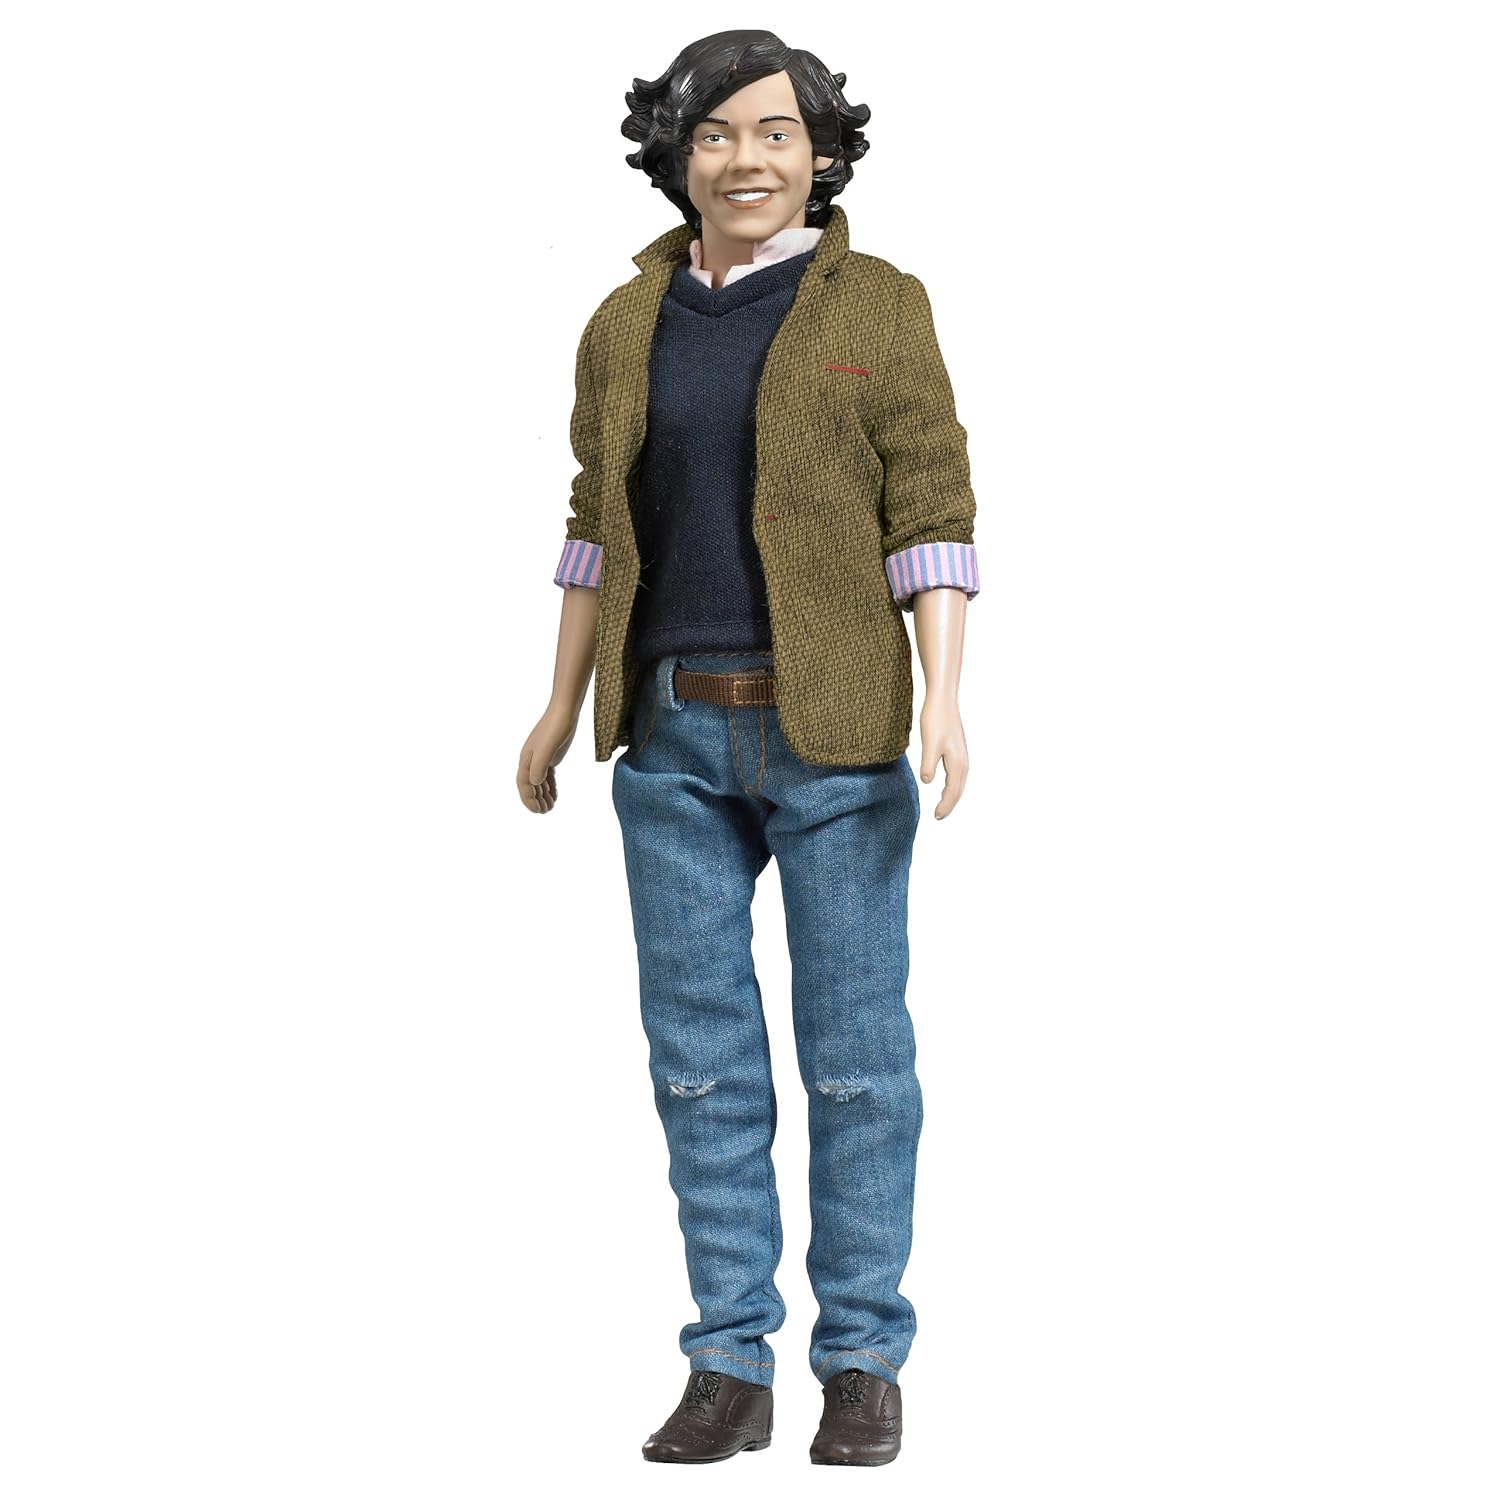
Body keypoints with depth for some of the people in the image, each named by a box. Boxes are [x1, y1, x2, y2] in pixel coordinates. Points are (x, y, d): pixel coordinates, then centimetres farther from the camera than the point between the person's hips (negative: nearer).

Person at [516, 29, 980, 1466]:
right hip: (674, 737, 4)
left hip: (832, 729, -3)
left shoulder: (877, 308, -1)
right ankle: (729, 1368, 12)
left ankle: (865, 1361, 12)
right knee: (699, 1056, 4)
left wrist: (945, 696, -15)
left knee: (855, 1050, 1)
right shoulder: (628, 323, 9)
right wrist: (562, 708, 12)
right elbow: (600, 527, 15)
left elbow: (931, 513, -5)